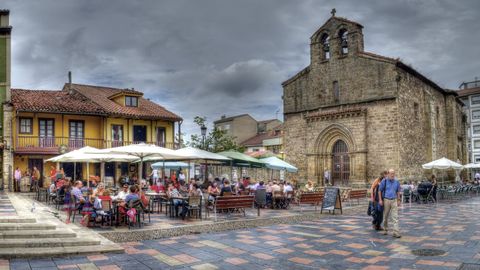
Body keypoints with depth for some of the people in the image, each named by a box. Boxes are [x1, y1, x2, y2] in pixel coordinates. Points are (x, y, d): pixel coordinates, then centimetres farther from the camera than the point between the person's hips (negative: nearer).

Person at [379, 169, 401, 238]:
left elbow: (398, 191, 14)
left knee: (395, 217, -6)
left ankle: (396, 232, -8)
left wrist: (399, 200, 11)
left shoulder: (396, 181, 3)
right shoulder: (384, 181, -5)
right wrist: (380, 200, -7)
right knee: (385, 216, 11)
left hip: (394, 200, 2)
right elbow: (380, 190, -2)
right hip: (386, 200, -2)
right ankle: (385, 229, 29)